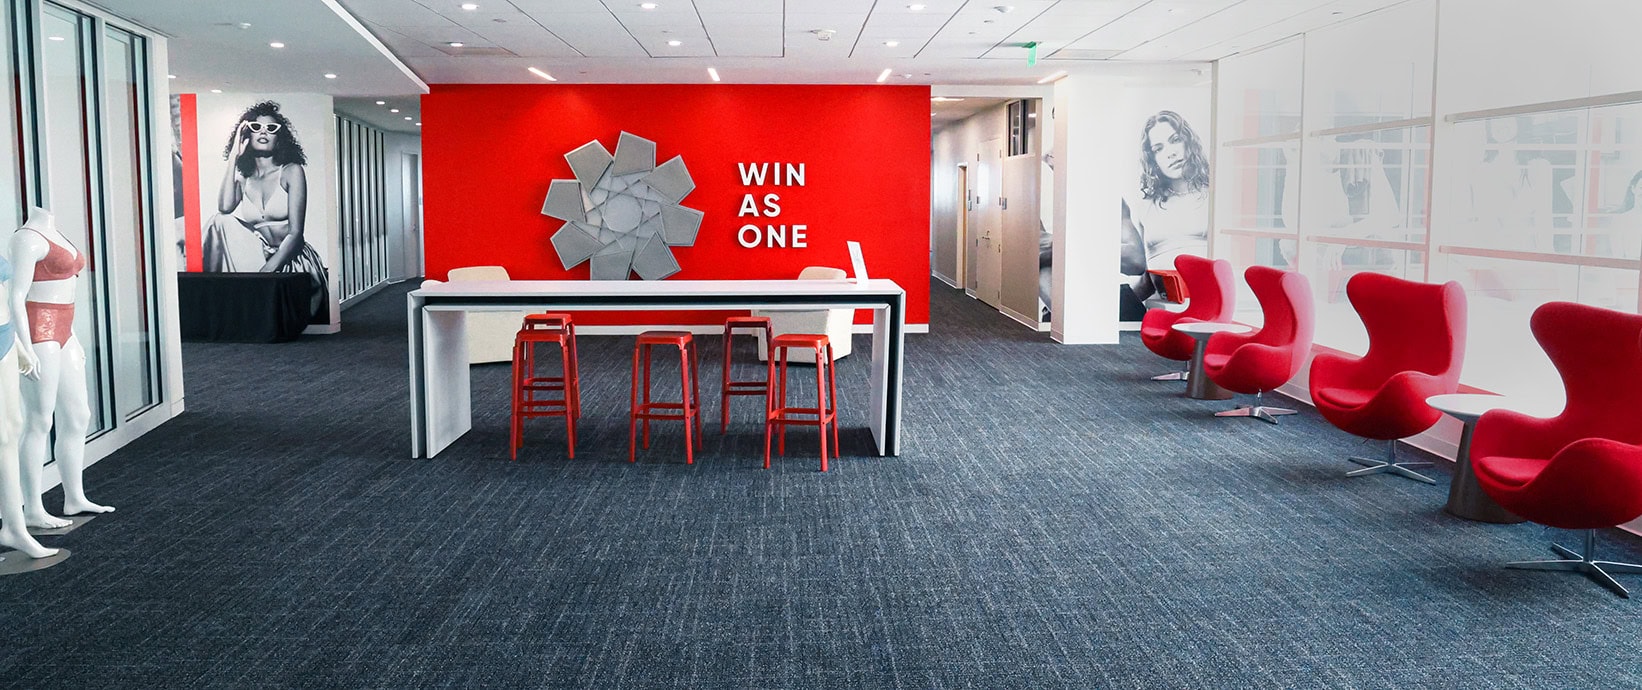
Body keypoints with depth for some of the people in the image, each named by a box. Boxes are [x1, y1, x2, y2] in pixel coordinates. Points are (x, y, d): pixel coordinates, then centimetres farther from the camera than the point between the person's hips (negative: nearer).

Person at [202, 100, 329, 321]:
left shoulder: (291, 171, 0)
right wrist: (233, 158, -5)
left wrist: (268, 270, -22)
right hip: (257, 255, 4)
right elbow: (225, 207, -14)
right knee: (220, 222, -20)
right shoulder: (242, 177, 11)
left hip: (290, 259, -4)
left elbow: (295, 232, -9)